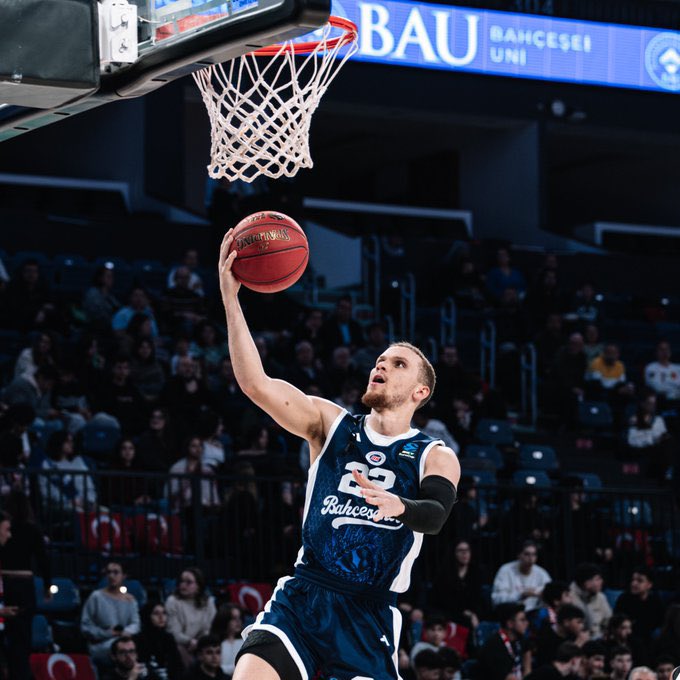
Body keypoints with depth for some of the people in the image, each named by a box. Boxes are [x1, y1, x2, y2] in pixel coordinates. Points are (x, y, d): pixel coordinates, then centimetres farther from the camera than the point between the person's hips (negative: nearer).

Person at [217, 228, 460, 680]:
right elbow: (256, 384, -3)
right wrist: (230, 297, -12)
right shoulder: (329, 423, 10)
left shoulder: (435, 457, 5)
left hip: (370, 615, -1)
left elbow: (436, 514, -15)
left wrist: (398, 506, -39)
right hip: (302, 594, 1)